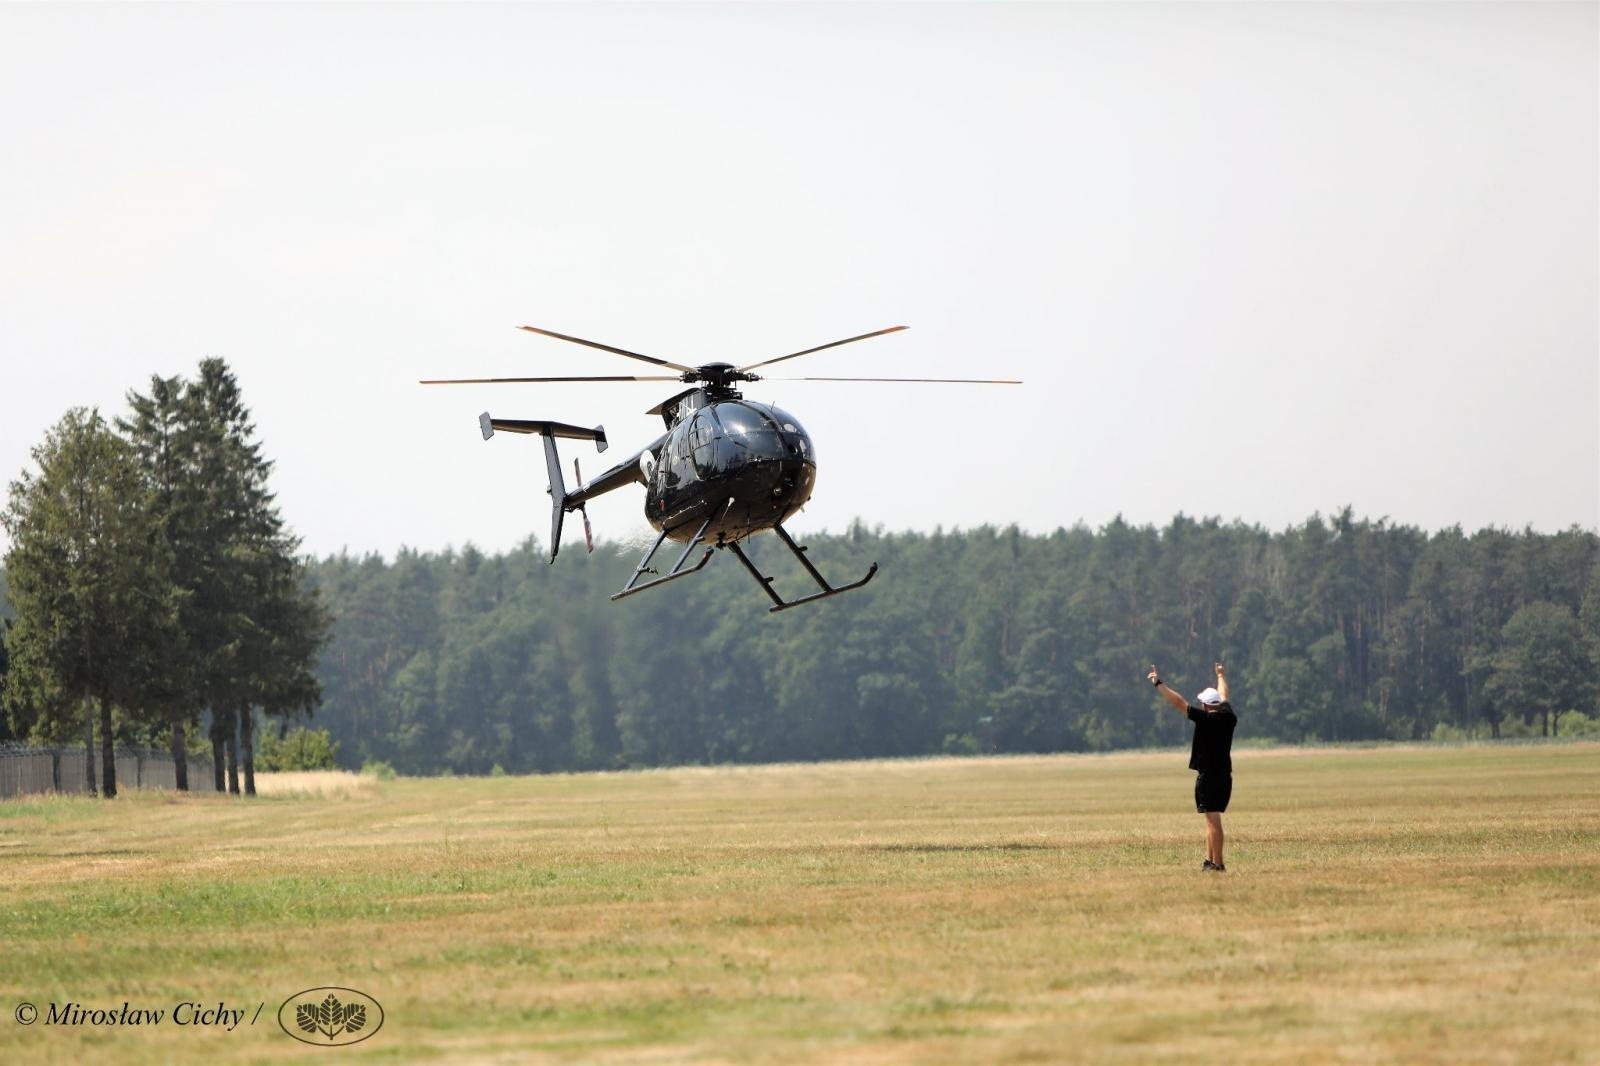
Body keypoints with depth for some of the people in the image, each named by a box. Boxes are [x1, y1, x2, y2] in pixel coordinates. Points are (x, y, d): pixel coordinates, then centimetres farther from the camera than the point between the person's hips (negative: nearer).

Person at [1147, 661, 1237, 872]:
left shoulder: (1205, 718, -11)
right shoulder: (1228, 718, 7)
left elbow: (1178, 702, -10)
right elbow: (1224, 697, 27)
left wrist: (1159, 683, -2)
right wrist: (1221, 676, 47)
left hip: (1208, 776, -7)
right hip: (1225, 775, 7)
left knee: (1213, 818, -9)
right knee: (1212, 819, 15)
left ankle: (1217, 863, -12)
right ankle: (1209, 860, 15)